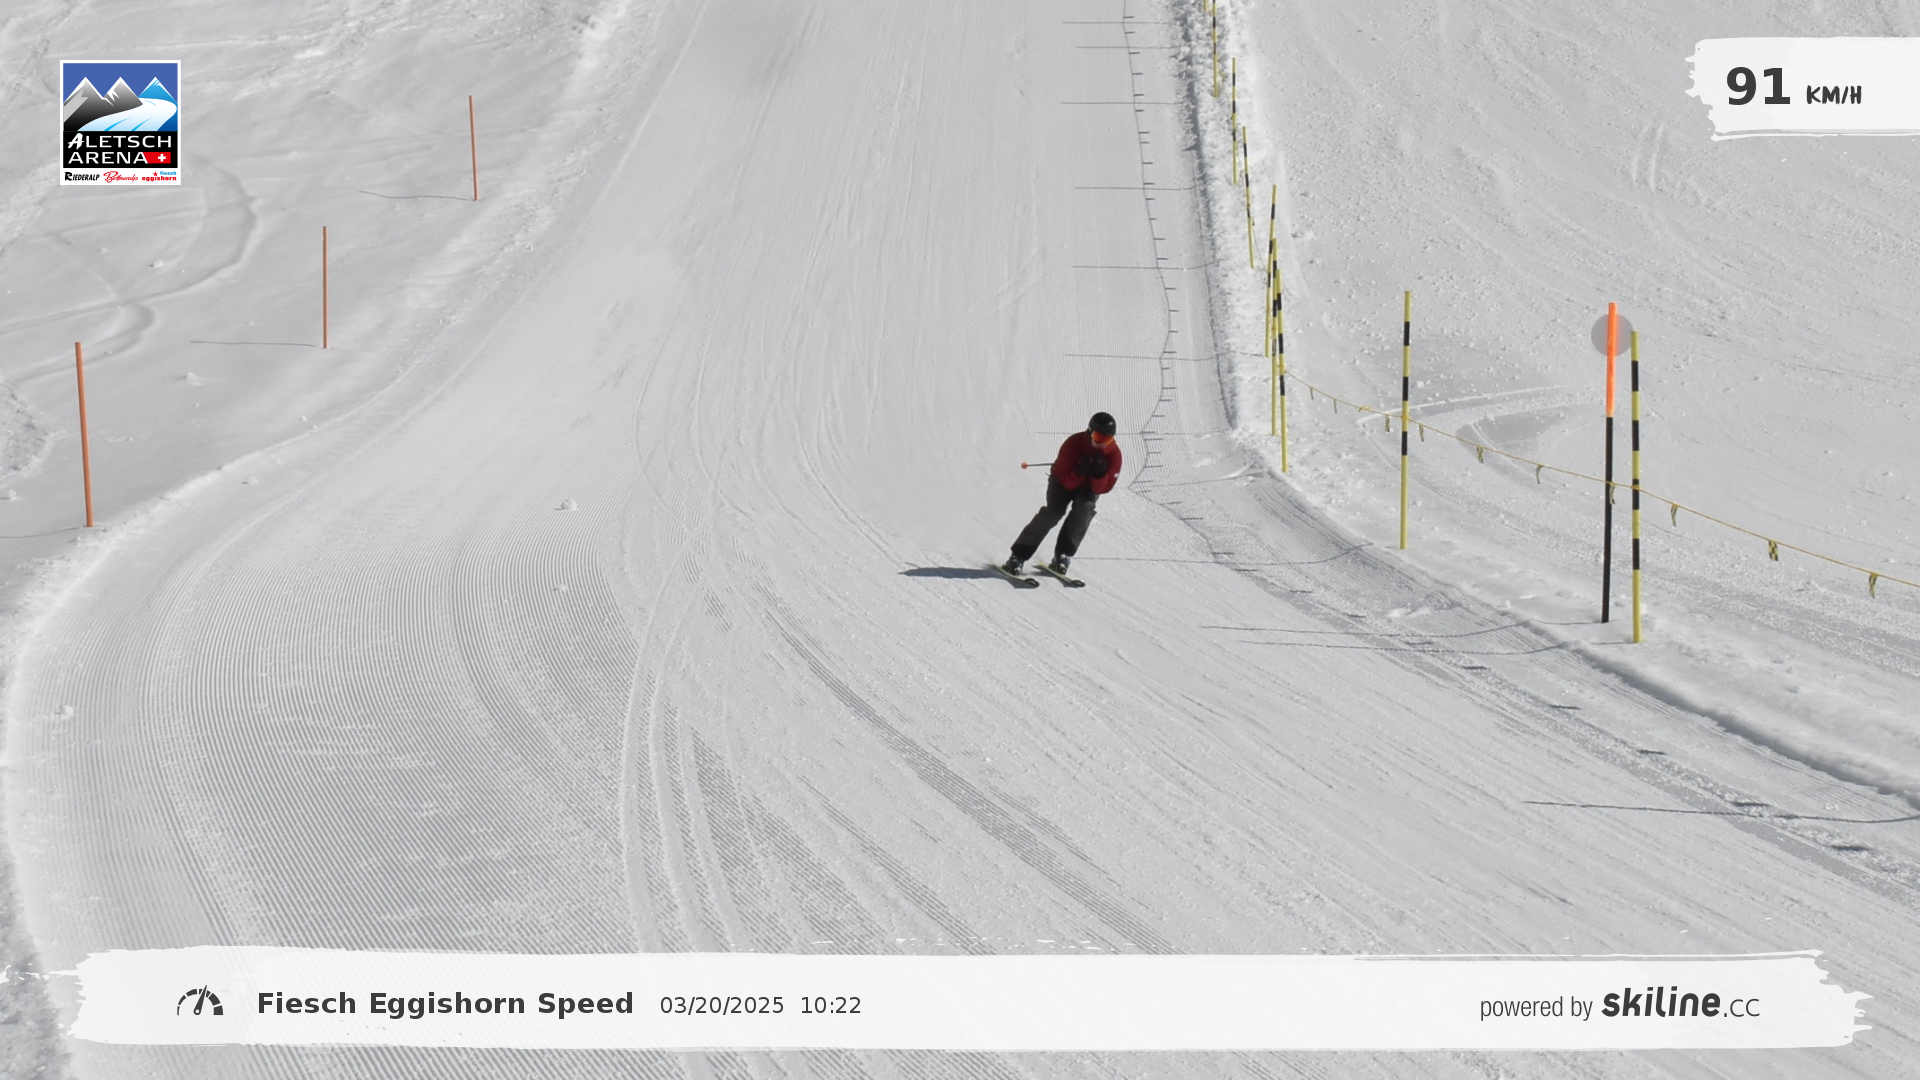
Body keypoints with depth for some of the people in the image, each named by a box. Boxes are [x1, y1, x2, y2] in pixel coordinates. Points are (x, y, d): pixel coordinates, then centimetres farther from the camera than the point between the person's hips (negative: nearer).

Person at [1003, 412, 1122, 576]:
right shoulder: (1073, 444, -30)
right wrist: (1079, 472, -47)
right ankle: (1019, 556, -23)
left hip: (1090, 486, 2)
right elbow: (1065, 481, -28)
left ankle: (1063, 556, -23)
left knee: (1085, 508, -29)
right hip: (1064, 481, -2)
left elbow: (1103, 488, -23)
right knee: (1053, 512, -24)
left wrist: (1099, 474, -43)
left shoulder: (1114, 453, -23)